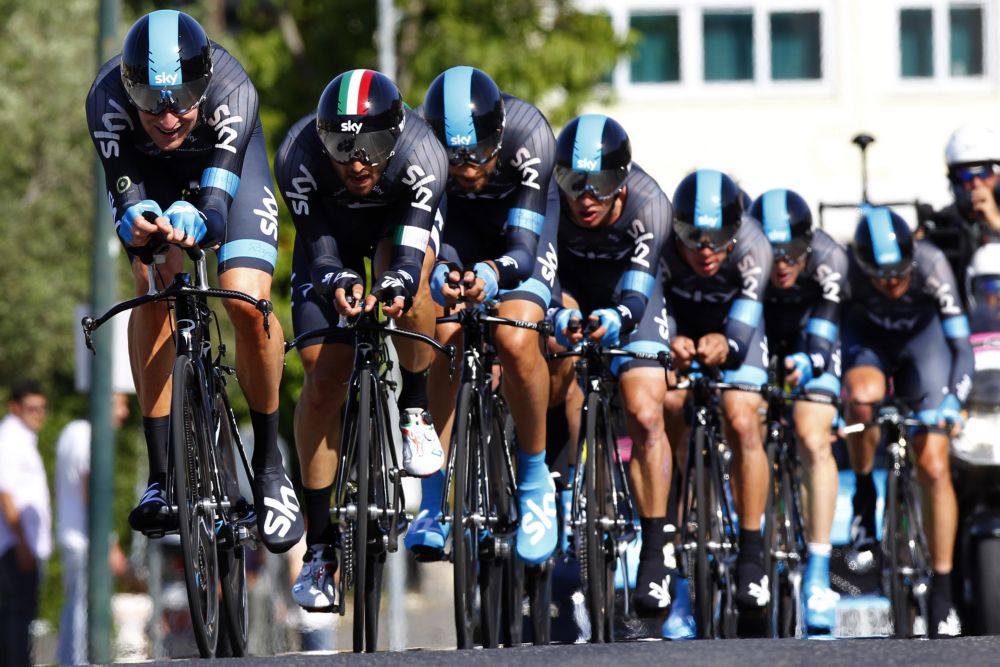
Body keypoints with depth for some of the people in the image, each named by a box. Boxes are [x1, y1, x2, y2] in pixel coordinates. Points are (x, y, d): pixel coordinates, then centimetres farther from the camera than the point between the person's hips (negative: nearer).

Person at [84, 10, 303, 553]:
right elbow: (126, 201, -37)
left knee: (247, 301, -20)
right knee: (152, 290, -22)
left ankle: (268, 463, 1)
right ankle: (160, 477, -16)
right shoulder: (108, 100, -36)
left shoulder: (232, 92, -39)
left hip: (225, 163, -1)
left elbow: (216, 206, -43)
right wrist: (138, 224, -61)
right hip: (147, 169, 1)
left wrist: (191, 222, -66)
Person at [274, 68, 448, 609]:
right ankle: (320, 545, -4)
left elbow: (410, 255, -42)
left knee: (404, 278, -36)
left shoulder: (421, 154, -36)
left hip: (402, 222, -1)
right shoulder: (299, 156, -35)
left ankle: (414, 409, -12)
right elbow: (321, 251, -32)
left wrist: (394, 287, -64)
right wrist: (339, 284, -54)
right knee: (324, 374, -11)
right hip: (332, 233, 1)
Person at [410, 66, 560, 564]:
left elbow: (523, 247, -37)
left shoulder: (526, 134, -36)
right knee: (442, 340, -22)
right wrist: (439, 277, -53)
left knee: (515, 341, -26)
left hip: (524, 215, -2)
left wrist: (491, 275, -58)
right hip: (456, 219, 2)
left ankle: (535, 480, -5)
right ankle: (432, 503, -14)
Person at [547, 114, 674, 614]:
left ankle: (656, 548, -7)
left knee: (645, 416, -16)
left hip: (627, 293, -1)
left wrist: (614, 320, -60)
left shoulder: (649, 206, -33)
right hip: (567, 285, 1)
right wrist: (561, 318, -56)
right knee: (561, 328, -32)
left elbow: (634, 295, -39)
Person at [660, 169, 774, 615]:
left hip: (732, 330, -1)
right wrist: (672, 343, -56)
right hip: (680, 327, 1)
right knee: (668, 411, -25)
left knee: (742, 423, -23)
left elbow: (743, 324, -38)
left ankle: (751, 557, -17)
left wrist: (724, 344, -62)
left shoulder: (752, 248, -33)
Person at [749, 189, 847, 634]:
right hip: (751, 331, 2)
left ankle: (818, 575, -20)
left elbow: (822, 332, -38)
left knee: (814, 442, -20)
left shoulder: (828, 259, -32)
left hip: (807, 337, -2)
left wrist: (808, 361, -58)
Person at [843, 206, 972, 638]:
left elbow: (961, 346, -26)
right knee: (864, 394, -37)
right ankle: (864, 495, -11)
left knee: (934, 468, -9)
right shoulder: (846, 269, -31)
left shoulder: (931, 266, -32)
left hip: (922, 337, 0)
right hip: (867, 336, 0)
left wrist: (951, 403, -38)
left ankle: (942, 589, 0)